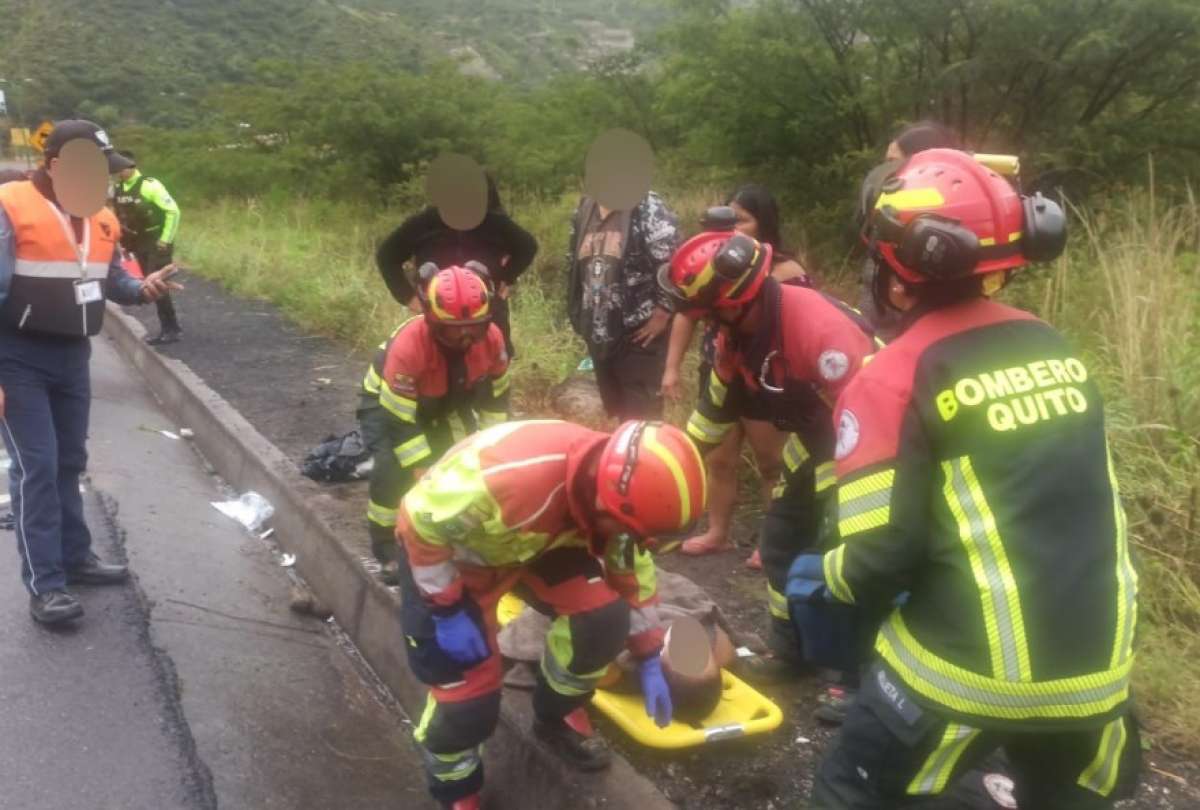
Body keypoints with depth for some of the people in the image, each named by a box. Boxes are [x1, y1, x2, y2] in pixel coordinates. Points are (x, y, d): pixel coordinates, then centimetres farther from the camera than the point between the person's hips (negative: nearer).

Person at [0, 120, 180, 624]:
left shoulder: (101, 218, 5)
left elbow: (111, 279, 16)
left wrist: (143, 288, -7)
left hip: (73, 356, 7)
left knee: (70, 462, 16)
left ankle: (74, 557, 29)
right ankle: (45, 584, -2)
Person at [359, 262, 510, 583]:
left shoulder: (491, 337, -27)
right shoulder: (408, 345, -41)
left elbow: (496, 396, -8)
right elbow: (399, 421, -34)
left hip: (444, 405, 5)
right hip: (388, 404, -4)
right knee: (392, 468, -26)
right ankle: (386, 546, -5)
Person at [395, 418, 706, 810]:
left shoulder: (612, 480, -20)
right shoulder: (510, 477, -44)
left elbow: (631, 570, -2)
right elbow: (420, 519, -29)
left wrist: (649, 662, 5)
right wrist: (447, 610, -22)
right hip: (446, 548, -5)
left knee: (604, 617, -12)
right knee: (467, 694, -10)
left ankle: (556, 715, 17)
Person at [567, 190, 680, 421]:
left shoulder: (647, 209, -13)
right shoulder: (585, 208, 9)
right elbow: (574, 263, 19)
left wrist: (661, 313, -18)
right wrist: (579, 315, 16)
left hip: (638, 335, -7)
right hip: (599, 335, 7)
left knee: (640, 417, 0)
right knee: (618, 412, 19)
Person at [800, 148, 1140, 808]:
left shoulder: (898, 378, -15)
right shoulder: (1055, 348, 4)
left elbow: (881, 556, -15)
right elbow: (1068, 505, 13)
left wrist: (825, 577, 6)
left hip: (973, 666, -6)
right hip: (1096, 664, 6)